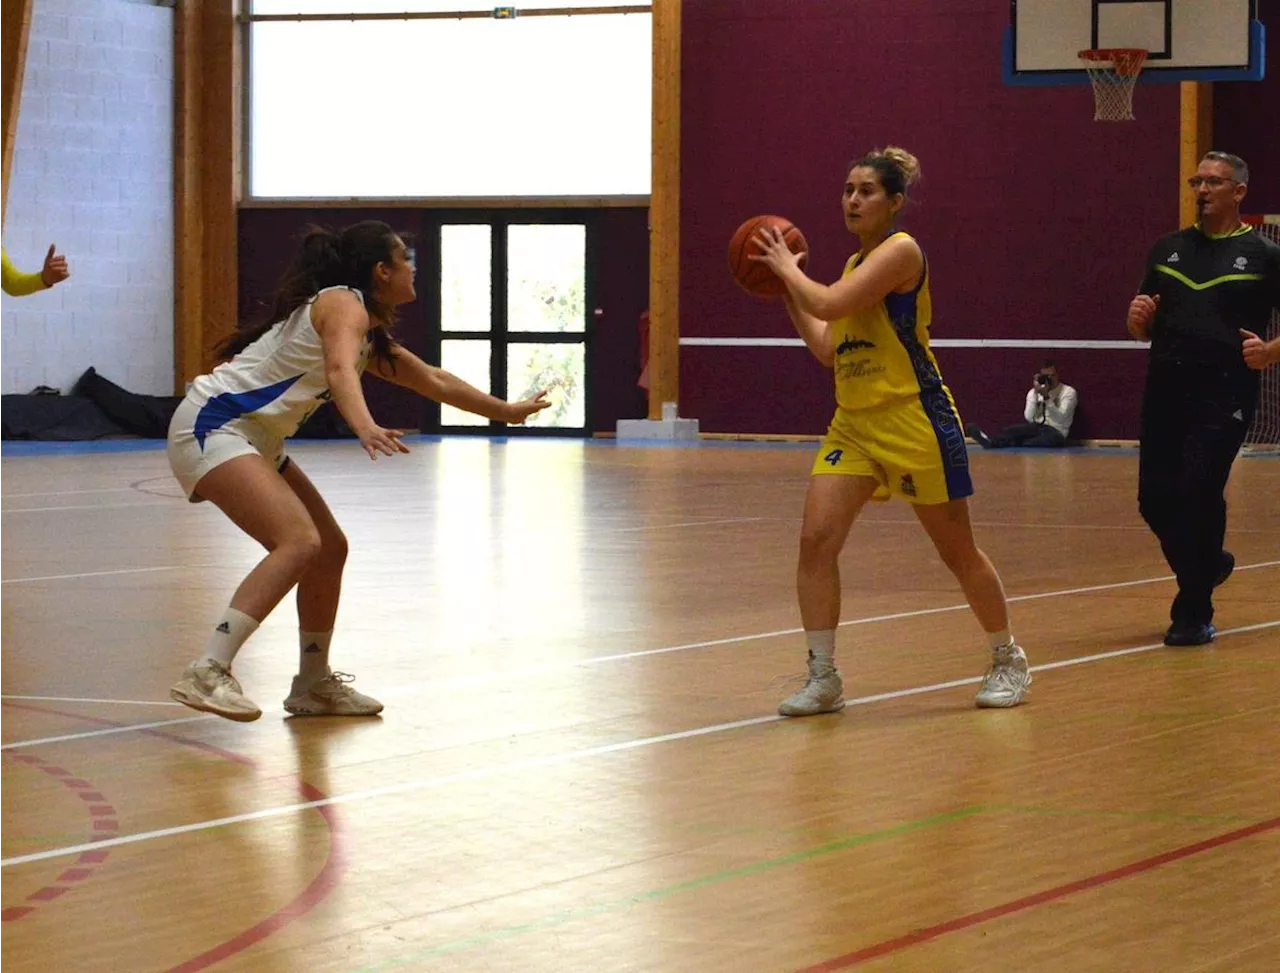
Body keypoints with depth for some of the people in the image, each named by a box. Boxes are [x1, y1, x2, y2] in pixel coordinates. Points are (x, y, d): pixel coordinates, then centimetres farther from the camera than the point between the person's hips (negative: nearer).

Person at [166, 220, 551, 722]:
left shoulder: (372, 334, 16)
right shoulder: (343, 303, -13)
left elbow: (434, 381, 30)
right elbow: (340, 370, -34)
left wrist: (508, 411, 37)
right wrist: (366, 428, -53)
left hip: (253, 442, 10)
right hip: (211, 424, -10)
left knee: (330, 550, 12)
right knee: (300, 541, -25)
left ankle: (313, 686, 24)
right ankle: (206, 674, -32)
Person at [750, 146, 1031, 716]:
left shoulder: (900, 251, -13)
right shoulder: (856, 263, 13)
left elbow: (830, 305, -23)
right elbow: (827, 349, 16)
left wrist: (788, 267, -7)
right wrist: (787, 291, 14)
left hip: (915, 423, -7)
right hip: (854, 423, 7)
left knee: (958, 552, 6)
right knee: (816, 539, -9)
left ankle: (1008, 660, 26)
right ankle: (823, 678, -2)